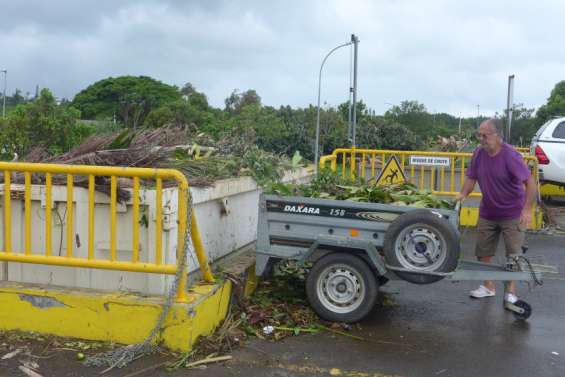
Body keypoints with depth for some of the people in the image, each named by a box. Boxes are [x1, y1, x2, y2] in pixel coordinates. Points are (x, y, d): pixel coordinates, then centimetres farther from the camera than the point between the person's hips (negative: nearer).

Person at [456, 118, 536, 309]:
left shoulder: (510, 155, -22)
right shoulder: (479, 153, -6)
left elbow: (530, 182, -24)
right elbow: (471, 178, 6)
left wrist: (527, 209, -32)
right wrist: (463, 194, -12)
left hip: (513, 214, -5)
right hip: (487, 213, 6)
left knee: (513, 254, 3)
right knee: (483, 252, 12)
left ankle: (510, 292, 17)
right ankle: (488, 286, 29)